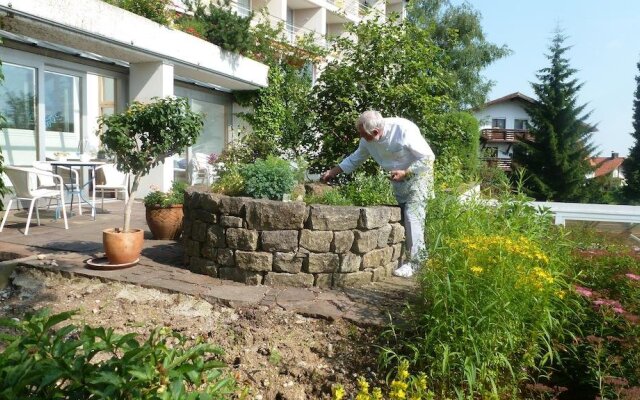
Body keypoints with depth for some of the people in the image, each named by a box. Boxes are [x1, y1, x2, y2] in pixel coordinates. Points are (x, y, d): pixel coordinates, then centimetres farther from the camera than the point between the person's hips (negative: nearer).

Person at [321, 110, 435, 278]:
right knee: (403, 217, 9)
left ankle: (415, 262, -7)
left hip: (418, 173, -7)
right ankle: (421, 255, 22)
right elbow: (356, 158, 4)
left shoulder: (404, 130, -32)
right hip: (398, 177, 7)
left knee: (412, 215, -14)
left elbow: (428, 157, -24)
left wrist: (405, 173, -25)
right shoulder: (368, 139, -13)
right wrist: (333, 171, -3)